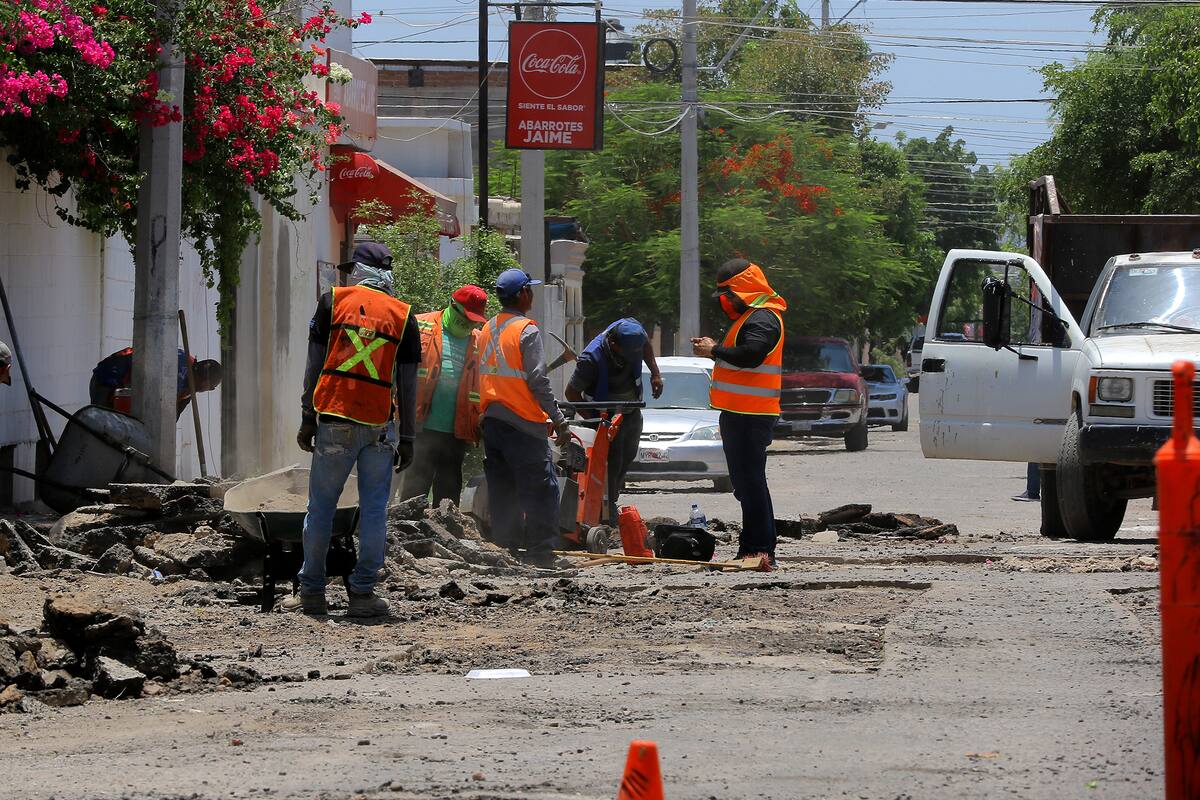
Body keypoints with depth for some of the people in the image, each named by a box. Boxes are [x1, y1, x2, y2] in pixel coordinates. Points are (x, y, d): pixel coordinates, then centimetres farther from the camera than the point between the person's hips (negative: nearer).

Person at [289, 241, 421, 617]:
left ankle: (312, 592, 10)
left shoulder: (333, 301, 3)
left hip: (334, 421, 0)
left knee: (321, 508, 7)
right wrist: (407, 438, 9)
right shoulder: (403, 316, 5)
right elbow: (407, 383, 4)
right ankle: (363, 593, 3)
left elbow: (314, 365, 1)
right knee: (374, 510, 5)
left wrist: (307, 420, 3)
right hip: (380, 425, 0)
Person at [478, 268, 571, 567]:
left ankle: (507, 550, 13)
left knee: (501, 492, 11)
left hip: (492, 420, 8)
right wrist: (559, 420, -11)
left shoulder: (488, 330, 12)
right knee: (542, 490, -5)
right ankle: (542, 555, -8)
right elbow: (537, 380, -15)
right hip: (523, 424, -8)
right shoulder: (526, 330, -11)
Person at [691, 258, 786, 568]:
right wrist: (713, 348, 11)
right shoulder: (749, 316, 23)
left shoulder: (763, 319, -12)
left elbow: (750, 355, -26)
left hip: (751, 416, -11)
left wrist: (715, 350, -15)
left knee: (751, 481, -13)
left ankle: (761, 549, -15)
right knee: (746, 483, 13)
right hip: (740, 414, 11)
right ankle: (752, 548, 18)